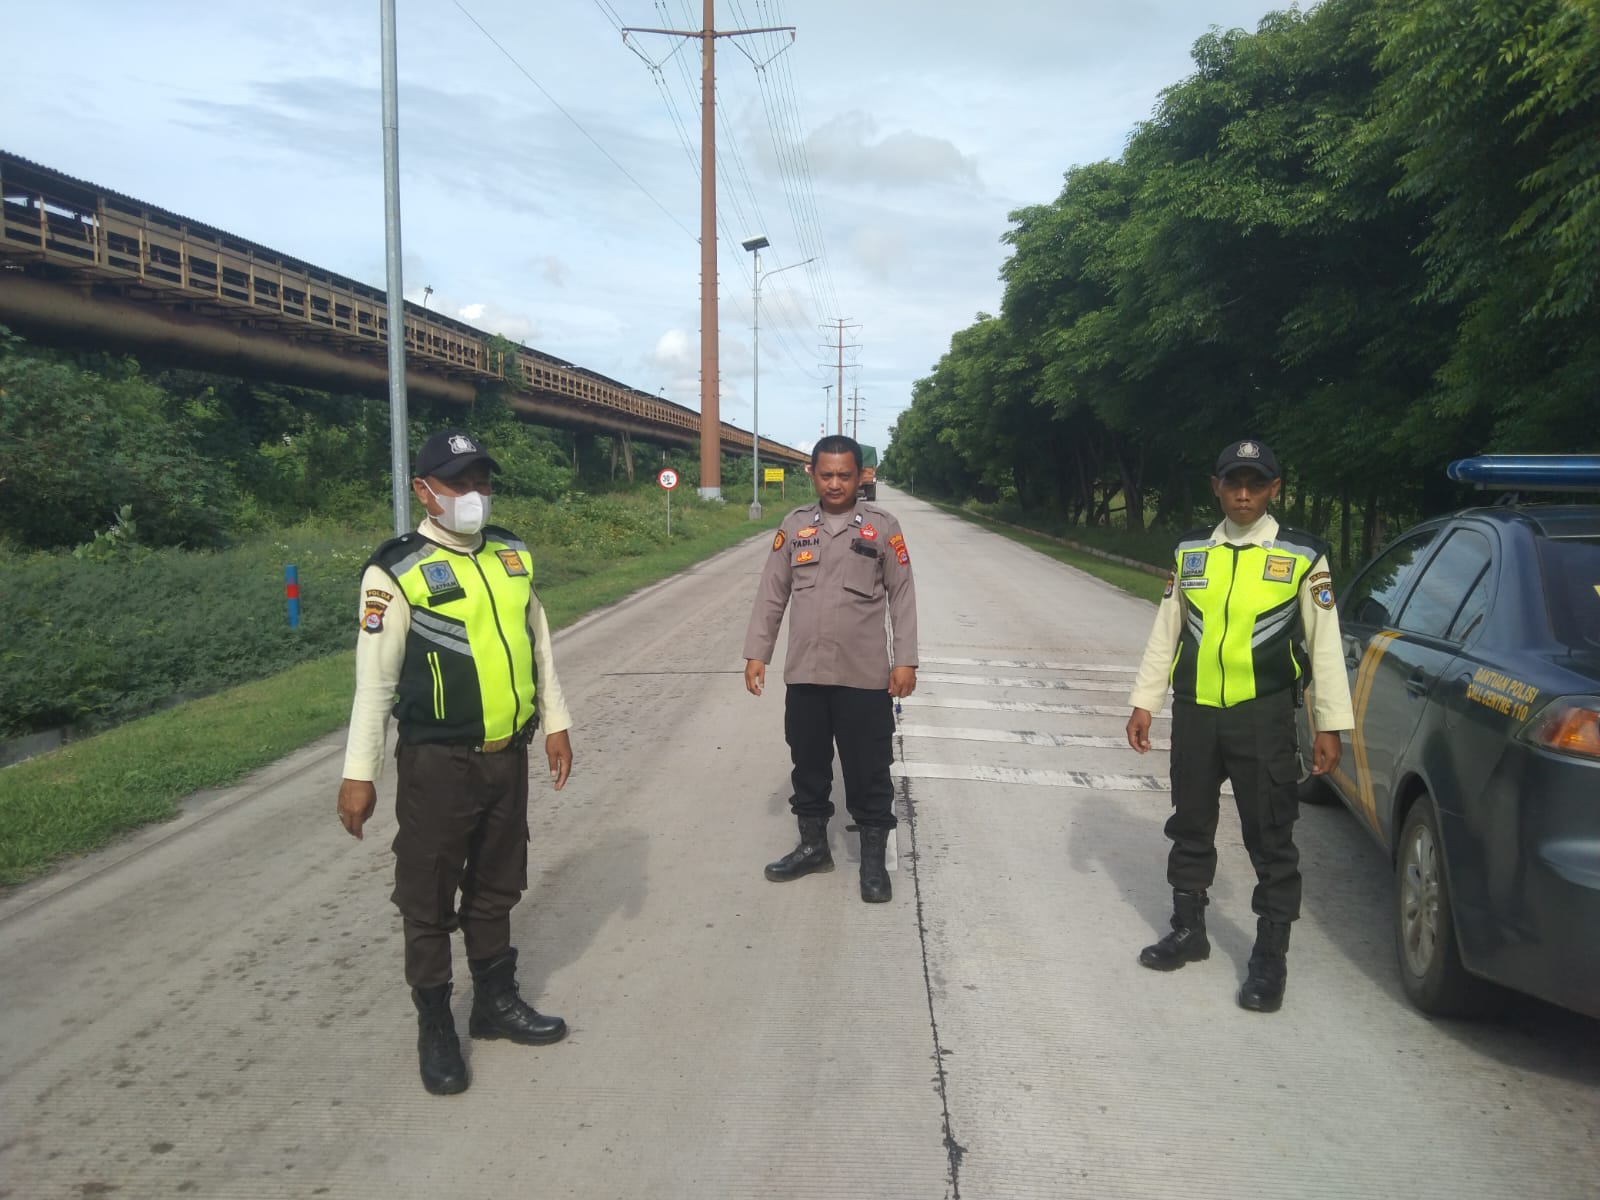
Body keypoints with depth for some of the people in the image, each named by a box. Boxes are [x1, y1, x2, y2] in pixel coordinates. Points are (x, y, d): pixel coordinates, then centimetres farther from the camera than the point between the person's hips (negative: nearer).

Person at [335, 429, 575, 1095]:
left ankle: (496, 1000, 36)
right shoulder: (397, 571, -11)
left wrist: (555, 722, 13)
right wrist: (358, 773, -10)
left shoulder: (510, 554, 7)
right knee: (428, 900, 7)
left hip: (508, 756, 6)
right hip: (437, 763, -5)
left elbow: (538, 643, 15)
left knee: (496, 888, 19)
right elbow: (374, 679, -11)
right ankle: (435, 1025, 24)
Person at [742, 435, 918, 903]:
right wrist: (756, 653, 4)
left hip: (865, 675, -3)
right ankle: (813, 845, 33)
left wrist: (906, 660, -5)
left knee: (868, 771, 5)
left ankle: (873, 860, 20)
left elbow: (902, 596, -1)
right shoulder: (794, 525, 4)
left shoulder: (882, 526, -3)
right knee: (808, 764, 15)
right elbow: (772, 593, 7)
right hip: (804, 672, 3)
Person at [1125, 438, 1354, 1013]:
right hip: (1194, 711, 4)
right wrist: (1144, 703, 8)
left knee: (1271, 840, 2)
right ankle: (1188, 930, 32)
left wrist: (1329, 725, -3)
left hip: (1263, 717, -4)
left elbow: (1325, 644, -1)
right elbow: (1164, 633, 10)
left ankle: (1270, 957, 16)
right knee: (1190, 826, 15)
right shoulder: (1190, 552, 7)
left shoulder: (1303, 557, -3)